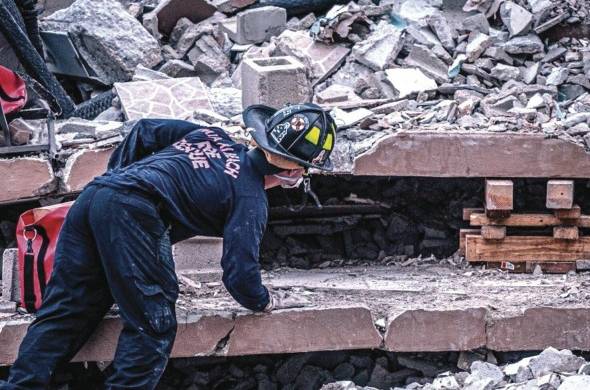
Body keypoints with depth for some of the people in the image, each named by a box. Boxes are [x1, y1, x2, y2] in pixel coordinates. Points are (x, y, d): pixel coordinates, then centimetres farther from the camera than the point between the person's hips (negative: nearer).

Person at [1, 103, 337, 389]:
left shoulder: (213, 135, 25)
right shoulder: (252, 199, 5)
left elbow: (144, 131, 29)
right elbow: (240, 272, 2)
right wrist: (262, 301, 21)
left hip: (92, 194, 8)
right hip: (134, 213, -8)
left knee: (63, 312, 9)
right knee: (153, 327, 3)